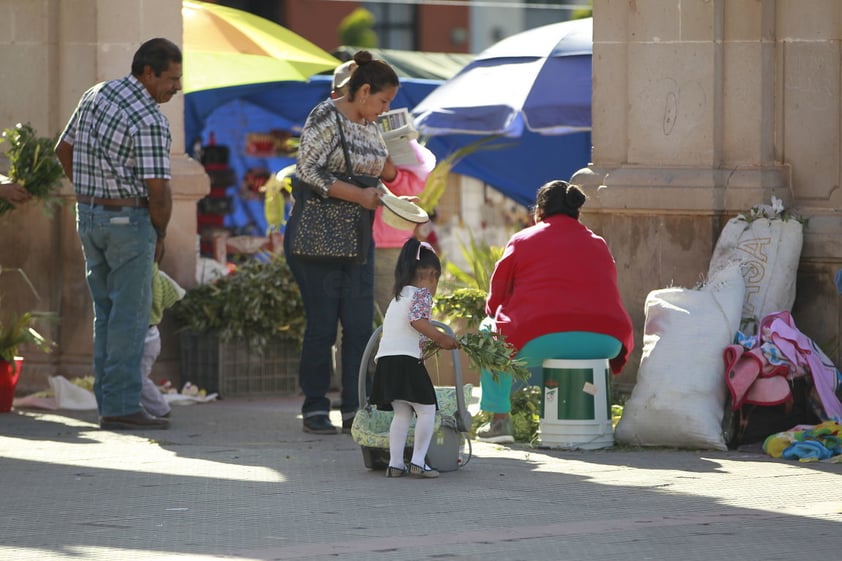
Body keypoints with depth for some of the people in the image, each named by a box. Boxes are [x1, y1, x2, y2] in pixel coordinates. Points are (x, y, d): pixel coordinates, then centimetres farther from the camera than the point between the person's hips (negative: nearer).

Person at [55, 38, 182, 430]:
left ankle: (109, 402, 16)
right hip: (130, 220, -8)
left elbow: (64, 151, 17)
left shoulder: (95, 96, 8)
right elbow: (158, 189, -20)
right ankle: (122, 407, -5)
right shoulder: (150, 121, -18)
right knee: (130, 315, -4)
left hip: (89, 217, 8)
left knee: (108, 313, 14)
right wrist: (161, 235, -4)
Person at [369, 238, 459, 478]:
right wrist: (441, 337, -9)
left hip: (385, 359, 8)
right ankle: (418, 462, -6)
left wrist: (434, 340, 29)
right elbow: (418, 321, -16)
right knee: (427, 410, -2)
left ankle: (395, 463, 8)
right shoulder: (421, 293, -1)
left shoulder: (398, 296, 26)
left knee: (401, 413, 12)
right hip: (406, 359, -8)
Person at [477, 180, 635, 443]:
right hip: (605, 341, 4)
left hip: (543, 340, -4)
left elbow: (496, 300, 14)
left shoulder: (522, 241, 12)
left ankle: (500, 420, 17)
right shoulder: (599, 244, 22)